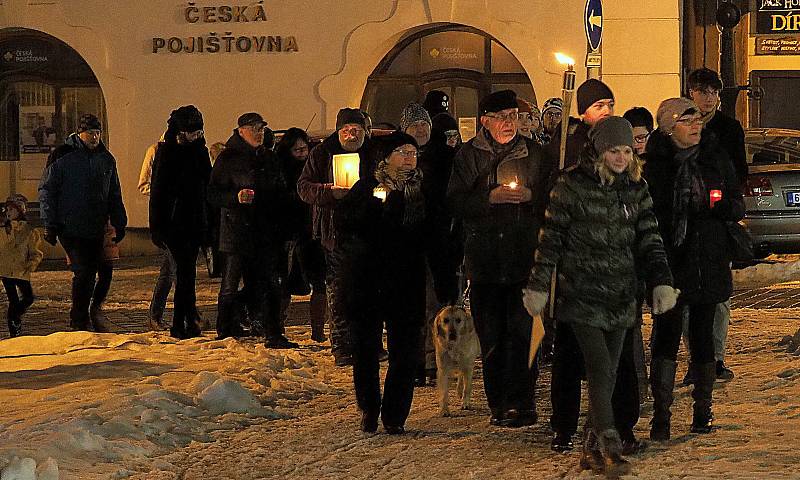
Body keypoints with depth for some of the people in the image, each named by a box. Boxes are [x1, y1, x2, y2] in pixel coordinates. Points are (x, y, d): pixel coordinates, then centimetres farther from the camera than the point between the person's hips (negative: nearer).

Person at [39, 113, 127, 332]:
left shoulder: (106, 159, 12)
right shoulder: (62, 157, -4)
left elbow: (114, 195, 22)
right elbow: (46, 191, -2)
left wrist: (119, 223, 16)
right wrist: (50, 225, -6)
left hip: (98, 229, 5)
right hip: (71, 229, -5)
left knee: (106, 269, 0)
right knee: (83, 272, -10)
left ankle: (94, 309, 23)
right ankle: (79, 322, 3)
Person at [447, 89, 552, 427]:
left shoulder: (534, 153, 9)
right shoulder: (468, 156, 7)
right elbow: (455, 203, 0)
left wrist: (530, 195, -11)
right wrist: (490, 197, -14)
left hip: (525, 258, -1)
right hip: (484, 259, 1)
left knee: (521, 331, -7)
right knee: (491, 336, 4)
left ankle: (521, 403, -3)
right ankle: (498, 404, 12)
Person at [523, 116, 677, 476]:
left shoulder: (636, 189, 8)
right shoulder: (572, 186, -6)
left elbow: (649, 240, 6)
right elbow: (550, 238, -2)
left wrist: (662, 281, -7)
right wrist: (538, 285, -2)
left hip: (620, 297, 5)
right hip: (582, 294, -5)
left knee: (608, 374, 7)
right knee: (599, 369, -13)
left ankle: (591, 448, 16)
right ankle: (610, 450, -14)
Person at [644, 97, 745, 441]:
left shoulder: (716, 158, 7)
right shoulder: (654, 163, -1)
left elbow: (738, 207, 10)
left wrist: (723, 206, -13)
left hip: (709, 264, 3)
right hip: (669, 263, -3)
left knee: (703, 336, 9)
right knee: (666, 335, -7)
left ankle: (702, 409, 20)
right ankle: (661, 415, -3)